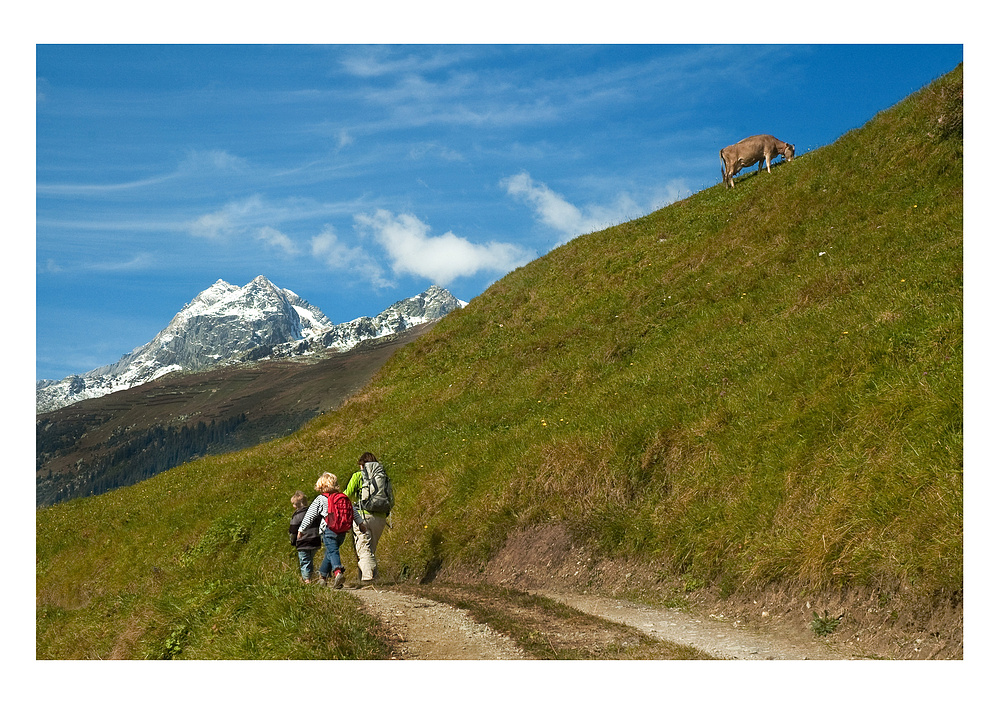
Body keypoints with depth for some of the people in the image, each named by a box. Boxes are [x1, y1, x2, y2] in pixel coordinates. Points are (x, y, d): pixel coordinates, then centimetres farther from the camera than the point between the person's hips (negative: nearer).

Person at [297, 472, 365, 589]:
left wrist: (301, 529, 11)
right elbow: (353, 510, 15)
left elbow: (310, 515, 3)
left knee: (332, 552, -13)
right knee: (330, 552, 19)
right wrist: (360, 523, 24)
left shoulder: (320, 499, 1)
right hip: (342, 531, 5)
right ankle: (323, 576, 27)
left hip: (328, 530, -5)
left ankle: (337, 572, -37)